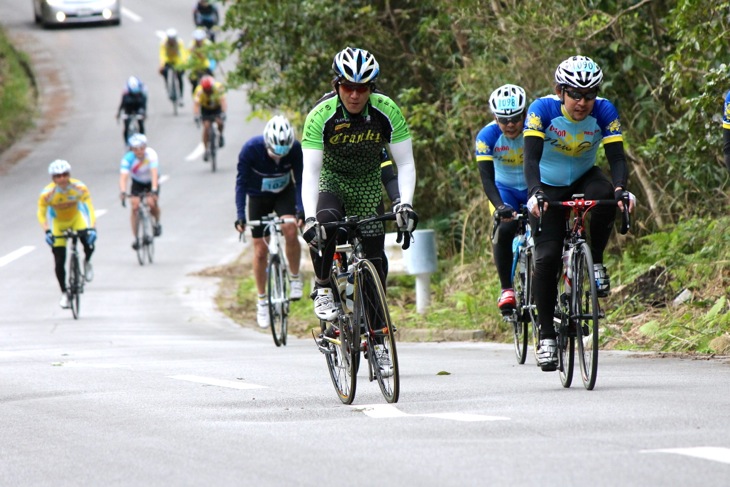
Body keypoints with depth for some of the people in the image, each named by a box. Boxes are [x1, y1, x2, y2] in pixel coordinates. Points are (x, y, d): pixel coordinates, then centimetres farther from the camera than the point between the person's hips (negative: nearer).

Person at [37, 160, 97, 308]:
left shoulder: (79, 188, -29)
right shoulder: (47, 193, -29)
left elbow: (89, 208, -30)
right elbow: (41, 214, -23)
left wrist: (92, 228, -44)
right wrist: (47, 231, -40)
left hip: (76, 218, 0)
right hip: (58, 222, 0)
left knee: (89, 240, -30)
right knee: (59, 261, -4)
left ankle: (87, 262, 5)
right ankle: (64, 293, 17)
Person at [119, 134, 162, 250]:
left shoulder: (151, 154, -31)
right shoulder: (128, 158, -28)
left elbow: (154, 173, -41)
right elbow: (123, 176, -38)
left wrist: (154, 190, -55)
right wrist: (122, 192, -55)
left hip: (151, 182, -1)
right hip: (137, 182, 1)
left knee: (152, 203, -23)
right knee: (135, 206, -16)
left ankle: (157, 223, 9)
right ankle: (136, 238, -7)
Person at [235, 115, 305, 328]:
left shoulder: (295, 149, -25)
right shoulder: (251, 149, -28)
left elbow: (300, 180, -18)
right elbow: (241, 182, -22)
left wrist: (301, 209, -30)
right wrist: (240, 215, -30)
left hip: (284, 193, 0)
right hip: (259, 197, 0)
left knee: (290, 229, -28)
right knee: (260, 250, -3)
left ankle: (295, 278, -7)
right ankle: (262, 302, 12)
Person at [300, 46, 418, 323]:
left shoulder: (387, 111, -22)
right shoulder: (321, 115, -27)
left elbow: (405, 164, -18)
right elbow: (310, 172, -29)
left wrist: (405, 205, -34)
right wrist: (309, 218, -42)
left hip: (368, 184, 2)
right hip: (331, 183, -2)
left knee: (373, 257, -6)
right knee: (325, 222, -33)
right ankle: (322, 290, -14)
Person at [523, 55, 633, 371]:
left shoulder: (604, 112, -20)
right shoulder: (543, 110, -25)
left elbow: (617, 157, -26)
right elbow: (531, 158, -33)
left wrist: (620, 189, -46)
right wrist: (535, 193, -51)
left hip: (584, 178, 2)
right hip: (548, 187, -2)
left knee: (605, 196, -35)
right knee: (547, 257, -16)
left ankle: (595, 263, -12)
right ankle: (546, 336, -9)